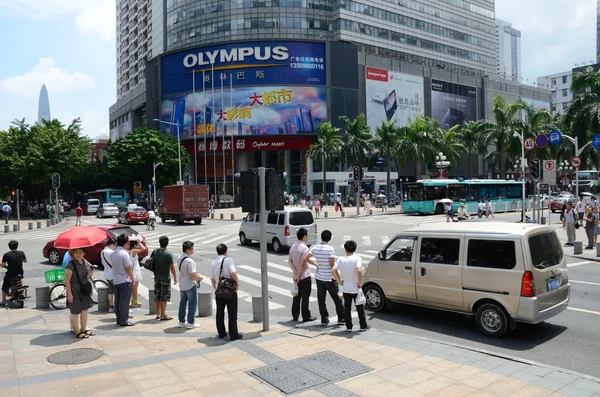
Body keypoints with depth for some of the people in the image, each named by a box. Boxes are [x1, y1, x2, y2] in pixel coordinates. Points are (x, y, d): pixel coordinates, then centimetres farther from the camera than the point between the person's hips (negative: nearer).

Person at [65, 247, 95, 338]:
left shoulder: (85, 262, 2)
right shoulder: (70, 265, -18)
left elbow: (88, 274, 15)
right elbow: (67, 280, -17)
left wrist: (90, 271, -9)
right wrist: (69, 293, -18)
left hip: (84, 290, 7)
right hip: (75, 292, -7)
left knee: (85, 310, 16)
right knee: (76, 312, 4)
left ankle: (84, 329, 31)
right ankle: (77, 332, 17)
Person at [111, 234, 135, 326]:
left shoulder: (112, 254, 8)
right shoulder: (124, 253, -16)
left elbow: (113, 265, 14)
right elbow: (128, 268, -15)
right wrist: (133, 279, -7)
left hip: (115, 280, 8)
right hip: (124, 280, -8)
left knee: (117, 300, 11)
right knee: (124, 301, -2)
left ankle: (119, 319, 17)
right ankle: (124, 320, 1)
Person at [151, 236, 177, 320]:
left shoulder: (154, 252, -1)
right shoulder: (168, 254, -15)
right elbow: (172, 267, -14)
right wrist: (175, 278, -4)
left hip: (156, 277, 5)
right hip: (165, 277, -5)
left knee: (157, 296, 14)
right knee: (164, 297, 0)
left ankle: (158, 314, 24)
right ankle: (163, 316, 2)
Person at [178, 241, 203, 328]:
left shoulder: (179, 258, 1)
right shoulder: (189, 261, -26)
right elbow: (192, 275, -26)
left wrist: (196, 274, 10)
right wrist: (199, 278, -7)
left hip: (182, 284, 8)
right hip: (190, 285, -8)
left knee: (182, 302, 18)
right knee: (192, 303, 5)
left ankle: (181, 321, 27)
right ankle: (190, 323, 10)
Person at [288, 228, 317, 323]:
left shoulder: (293, 247, 7)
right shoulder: (304, 248, -17)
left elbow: (289, 261, 4)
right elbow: (303, 263, -20)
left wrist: (295, 273, -3)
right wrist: (298, 275, -13)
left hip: (296, 276, 7)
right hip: (305, 276, -7)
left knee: (297, 296, 14)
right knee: (305, 297, 1)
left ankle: (295, 316, 19)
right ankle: (306, 317, 8)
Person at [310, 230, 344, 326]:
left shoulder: (315, 248, -1)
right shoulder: (330, 249, -16)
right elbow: (332, 264, -18)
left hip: (319, 277, 4)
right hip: (329, 278, -4)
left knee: (321, 299, 10)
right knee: (337, 299, 9)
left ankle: (324, 320, 13)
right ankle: (341, 319, 15)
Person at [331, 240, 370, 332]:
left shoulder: (341, 260, -2)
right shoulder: (357, 258, -14)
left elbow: (333, 271, -5)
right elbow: (359, 270, -30)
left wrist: (339, 281, 3)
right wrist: (360, 282, -18)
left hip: (345, 288, 3)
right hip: (355, 288, -3)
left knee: (347, 308, 11)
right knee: (360, 308, 12)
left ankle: (349, 327, 16)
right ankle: (363, 326, 20)